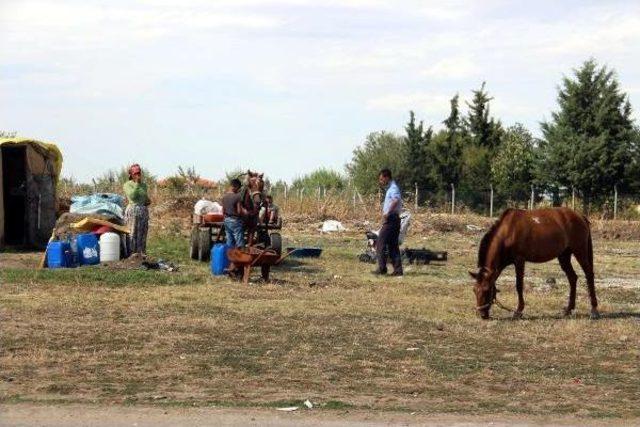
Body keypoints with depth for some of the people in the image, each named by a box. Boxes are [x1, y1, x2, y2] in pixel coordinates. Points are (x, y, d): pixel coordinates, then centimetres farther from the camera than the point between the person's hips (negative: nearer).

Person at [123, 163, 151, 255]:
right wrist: (136, 183, -11)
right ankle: (132, 254, -8)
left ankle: (142, 254, 8)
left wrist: (148, 201, 4)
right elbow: (132, 196, -17)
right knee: (132, 234, -8)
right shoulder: (127, 185, -1)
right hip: (133, 210, -6)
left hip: (144, 211, 6)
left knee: (142, 234, 5)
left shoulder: (143, 185, 16)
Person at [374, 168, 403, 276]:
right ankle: (398, 269, 7)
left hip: (391, 219, -10)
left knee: (381, 243, -7)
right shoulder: (391, 188, 19)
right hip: (394, 220, 10)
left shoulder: (393, 188, -13)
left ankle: (382, 268, -8)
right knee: (393, 246, 9)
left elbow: (396, 200, -32)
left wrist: (387, 213, -29)